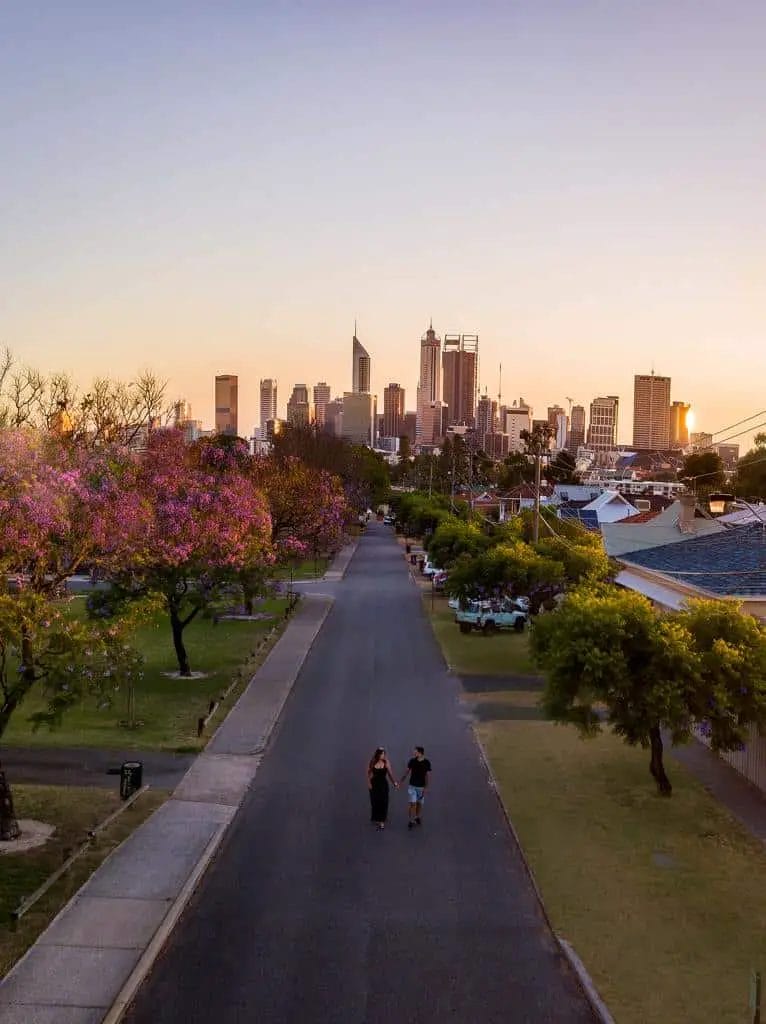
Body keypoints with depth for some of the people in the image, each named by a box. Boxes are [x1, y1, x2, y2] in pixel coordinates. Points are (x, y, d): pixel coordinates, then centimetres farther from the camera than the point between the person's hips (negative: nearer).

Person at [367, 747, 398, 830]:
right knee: (375, 802, 4)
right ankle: (375, 819, 24)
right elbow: (369, 773, 2)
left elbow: (390, 774, -8)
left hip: (383, 784, 0)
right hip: (374, 784, 0)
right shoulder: (372, 762, -6)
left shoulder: (386, 763, -8)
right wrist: (369, 783, -6)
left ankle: (382, 821, 5)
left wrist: (395, 783, -19)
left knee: (383, 803, -2)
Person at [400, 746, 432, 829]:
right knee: (413, 804, -5)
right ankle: (411, 821, 0)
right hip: (412, 786, 0)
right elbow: (407, 772, 2)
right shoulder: (412, 761, -8)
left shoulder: (427, 763, -12)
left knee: (420, 803, 13)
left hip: (421, 787, 0)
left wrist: (425, 788, -13)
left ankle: (417, 818, 33)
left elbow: (427, 776, -10)